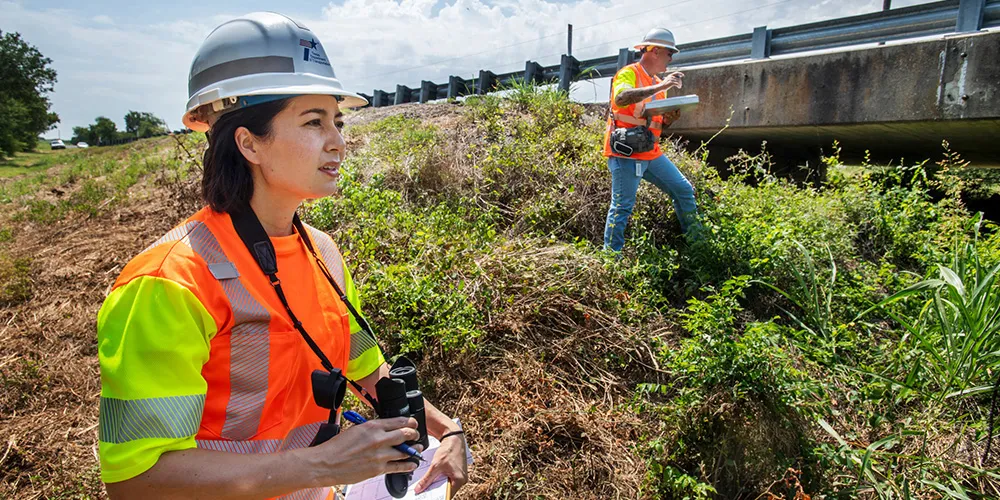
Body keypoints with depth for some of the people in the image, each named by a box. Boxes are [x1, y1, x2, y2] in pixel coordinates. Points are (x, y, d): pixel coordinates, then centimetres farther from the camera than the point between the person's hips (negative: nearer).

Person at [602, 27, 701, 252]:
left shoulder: (658, 83, 18)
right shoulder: (629, 73, -7)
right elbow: (621, 98, -31)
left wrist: (670, 119, -1)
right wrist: (660, 87, -30)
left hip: (651, 154, 8)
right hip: (626, 154, -8)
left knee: (684, 190, 11)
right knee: (623, 206, -8)